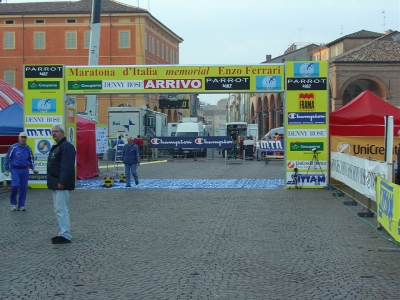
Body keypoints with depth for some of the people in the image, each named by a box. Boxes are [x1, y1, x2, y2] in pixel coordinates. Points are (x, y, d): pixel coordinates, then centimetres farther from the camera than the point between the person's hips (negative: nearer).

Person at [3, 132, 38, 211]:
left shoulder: (28, 149, 7)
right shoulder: (13, 147, -3)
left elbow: (31, 159, 19)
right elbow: (7, 158, 3)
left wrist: (33, 168, 8)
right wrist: (6, 169, 1)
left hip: (25, 170, 3)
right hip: (15, 169, -3)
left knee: (24, 188, 1)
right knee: (15, 185, -15)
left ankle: (21, 205, 11)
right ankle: (13, 203, 5)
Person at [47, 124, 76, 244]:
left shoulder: (66, 146, -14)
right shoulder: (56, 147, 19)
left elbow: (67, 166, -23)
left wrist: (62, 182, -27)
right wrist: (54, 182, 18)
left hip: (61, 184, -11)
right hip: (56, 184, 11)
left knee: (61, 210, -10)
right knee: (59, 210, 14)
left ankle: (65, 235, -8)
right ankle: (62, 233, 20)